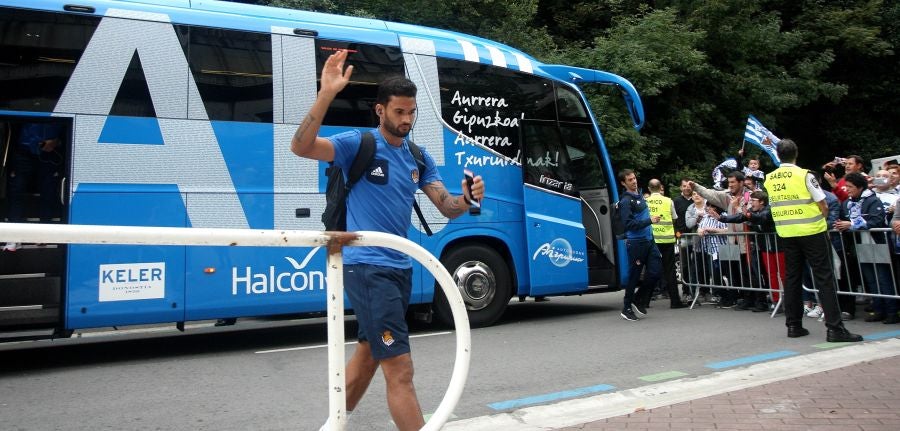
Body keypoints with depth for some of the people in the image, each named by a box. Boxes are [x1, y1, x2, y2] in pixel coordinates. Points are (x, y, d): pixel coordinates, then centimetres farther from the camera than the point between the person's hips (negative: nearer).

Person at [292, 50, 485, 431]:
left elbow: (447, 208, 7)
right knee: (400, 368, -8)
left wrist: (467, 199, -15)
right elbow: (300, 147, -23)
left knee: (369, 352, 21)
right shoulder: (358, 144, -8)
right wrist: (326, 94, -32)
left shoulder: (418, 157, 10)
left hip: (400, 267, 8)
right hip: (366, 267, -8)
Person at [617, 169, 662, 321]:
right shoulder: (625, 201, -13)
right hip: (636, 242, -8)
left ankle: (638, 301, 20)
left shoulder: (640, 194, 13)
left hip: (649, 240, 8)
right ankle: (627, 309, 13)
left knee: (654, 273, 3)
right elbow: (628, 224, -20)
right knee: (634, 276, -1)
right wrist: (649, 220, -22)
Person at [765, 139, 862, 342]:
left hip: (786, 234, 4)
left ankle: (793, 325, 14)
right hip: (811, 232, -4)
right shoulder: (805, 175, -10)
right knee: (824, 278, -1)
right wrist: (820, 219, 11)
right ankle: (834, 328, -2)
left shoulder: (769, 179, 2)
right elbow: (824, 207, -7)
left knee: (792, 278, 10)